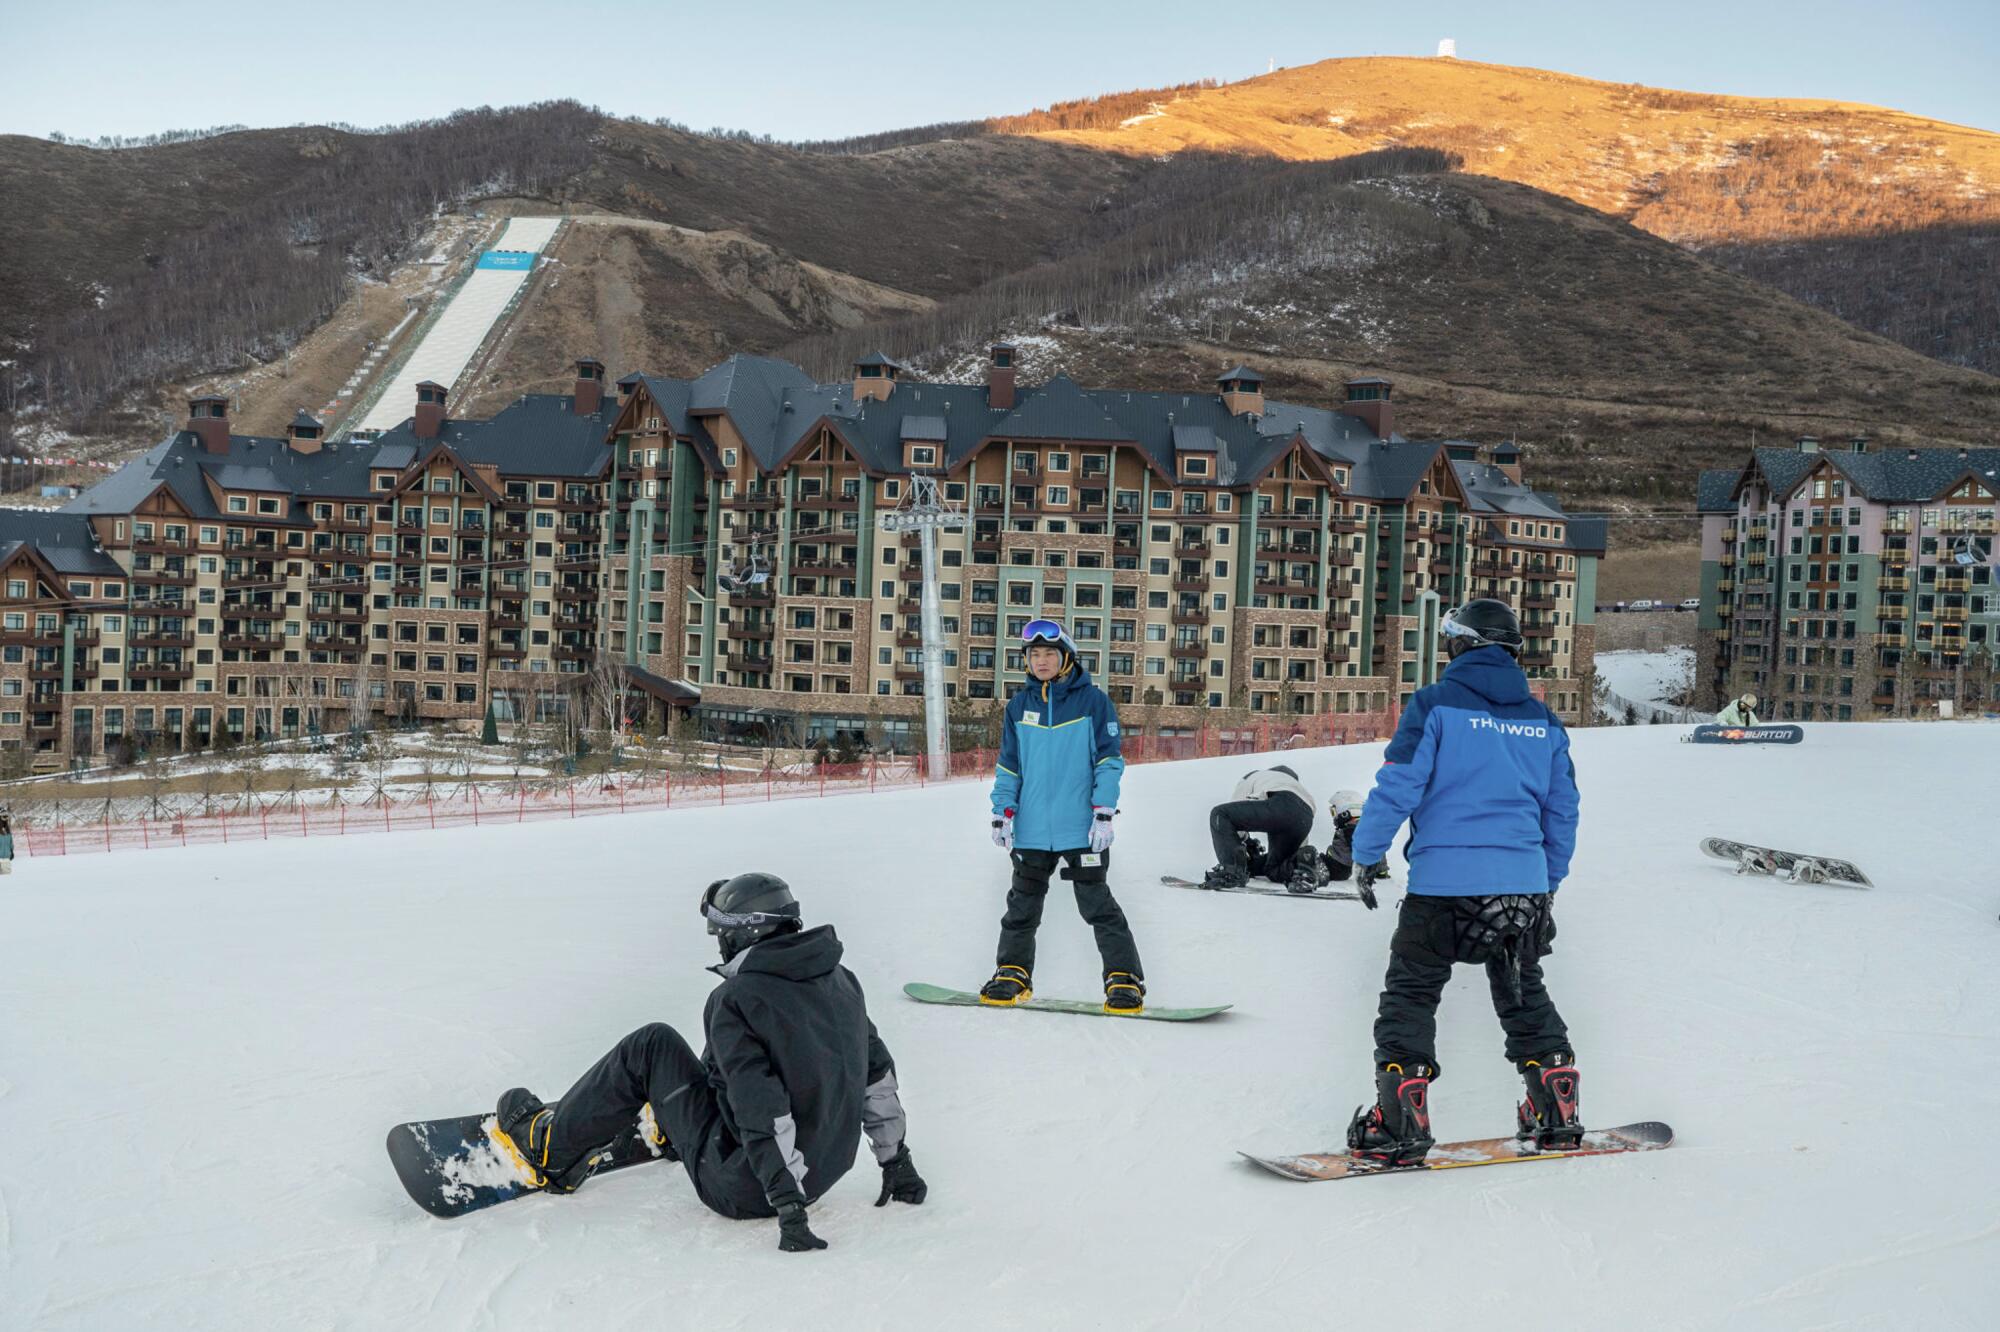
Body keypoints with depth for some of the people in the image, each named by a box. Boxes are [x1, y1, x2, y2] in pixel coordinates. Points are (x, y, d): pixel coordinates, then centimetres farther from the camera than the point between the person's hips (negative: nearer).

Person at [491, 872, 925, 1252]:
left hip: (739, 1189, -7)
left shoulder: (734, 1000, -18)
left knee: (652, 1046, 5)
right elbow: (878, 1073, 9)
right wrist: (896, 1160, 17)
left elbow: (762, 1109, -25)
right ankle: (672, 1129, 55)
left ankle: (551, 1147, 20)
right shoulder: (841, 980, 3)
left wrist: (787, 1206, -25)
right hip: (828, 1174, 7)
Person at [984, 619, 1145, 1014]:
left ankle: (1125, 979, 2)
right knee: (1022, 906, 12)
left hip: (1081, 828, -4)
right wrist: (1003, 812, 7)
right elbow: (1008, 765, 15)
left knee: (1097, 904, -3)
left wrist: (1103, 812, -9)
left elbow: (1110, 759, -3)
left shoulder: (1093, 700, -2)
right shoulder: (1019, 705, 9)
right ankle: (1013, 974, 24)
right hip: (1032, 829, 4)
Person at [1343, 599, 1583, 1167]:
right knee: (1524, 991, 21)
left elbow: (1397, 786, -10)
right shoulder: (1544, 721, 11)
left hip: (1444, 882, -5)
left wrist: (1367, 853, 3)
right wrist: (1549, 881, 29)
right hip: (1524, 883, 5)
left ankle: (1401, 1120, -5)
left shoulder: (1436, 705, -5)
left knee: (1411, 991, 3)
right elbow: (1563, 812, 17)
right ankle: (1557, 1111, 19)